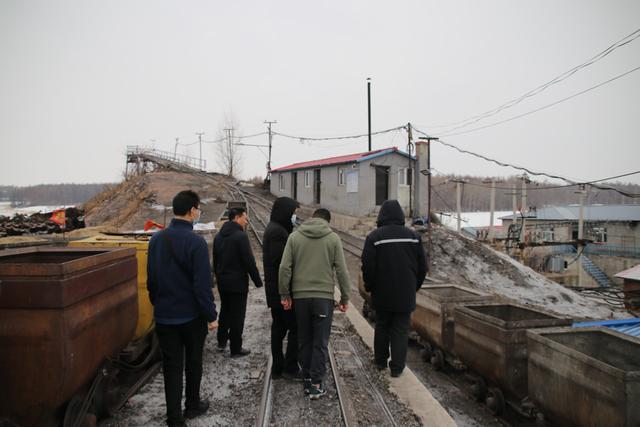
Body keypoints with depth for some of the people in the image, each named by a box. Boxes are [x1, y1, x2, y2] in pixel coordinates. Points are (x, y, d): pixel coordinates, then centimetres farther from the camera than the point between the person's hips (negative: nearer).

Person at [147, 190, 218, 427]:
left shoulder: (156, 239, 1)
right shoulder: (195, 242, -20)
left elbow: (151, 278, 10)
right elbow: (203, 285, -20)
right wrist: (211, 315, -11)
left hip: (164, 316, 4)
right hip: (192, 316, -4)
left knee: (172, 366, 11)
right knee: (193, 362, 16)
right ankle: (192, 405, 33)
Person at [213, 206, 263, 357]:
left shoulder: (219, 236, 8)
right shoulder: (241, 236, -17)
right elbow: (249, 262, -18)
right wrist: (258, 281, -10)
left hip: (222, 282, 8)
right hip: (238, 282, -8)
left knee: (224, 311, 22)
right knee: (237, 316, 2)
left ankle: (221, 342, 33)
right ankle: (236, 349, 10)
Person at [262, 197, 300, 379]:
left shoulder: (274, 229, 14)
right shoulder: (277, 232, -18)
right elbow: (281, 262, -23)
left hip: (275, 291, 10)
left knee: (279, 328, 15)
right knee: (296, 327, 0)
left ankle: (277, 368, 23)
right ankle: (290, 368, 8)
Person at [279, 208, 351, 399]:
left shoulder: (294, 236, 2)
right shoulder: (333, 238, -2)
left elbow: (285, 267, -2)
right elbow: (341, 270, -3)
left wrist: (285, 294, 5)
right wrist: (344, 297, 5)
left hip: (300, 296, 2)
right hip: (324, 296, -2)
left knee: (304, 340, 14)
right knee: (320, 342, 6)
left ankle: (307, 379, 23)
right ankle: (316, 383, 7)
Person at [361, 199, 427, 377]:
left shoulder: (374, 237, -10)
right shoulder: (413, 236, 0)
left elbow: (367, 266, -11)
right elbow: (422, 266, 5)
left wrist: (369, 287, 5)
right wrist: (415, 286, 16)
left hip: (382, 294, -1)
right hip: (406, 295, 1)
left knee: (381, 327, 17)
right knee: (401, 331, 8)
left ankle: (381, 361, 28)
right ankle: (397, 367, 9)